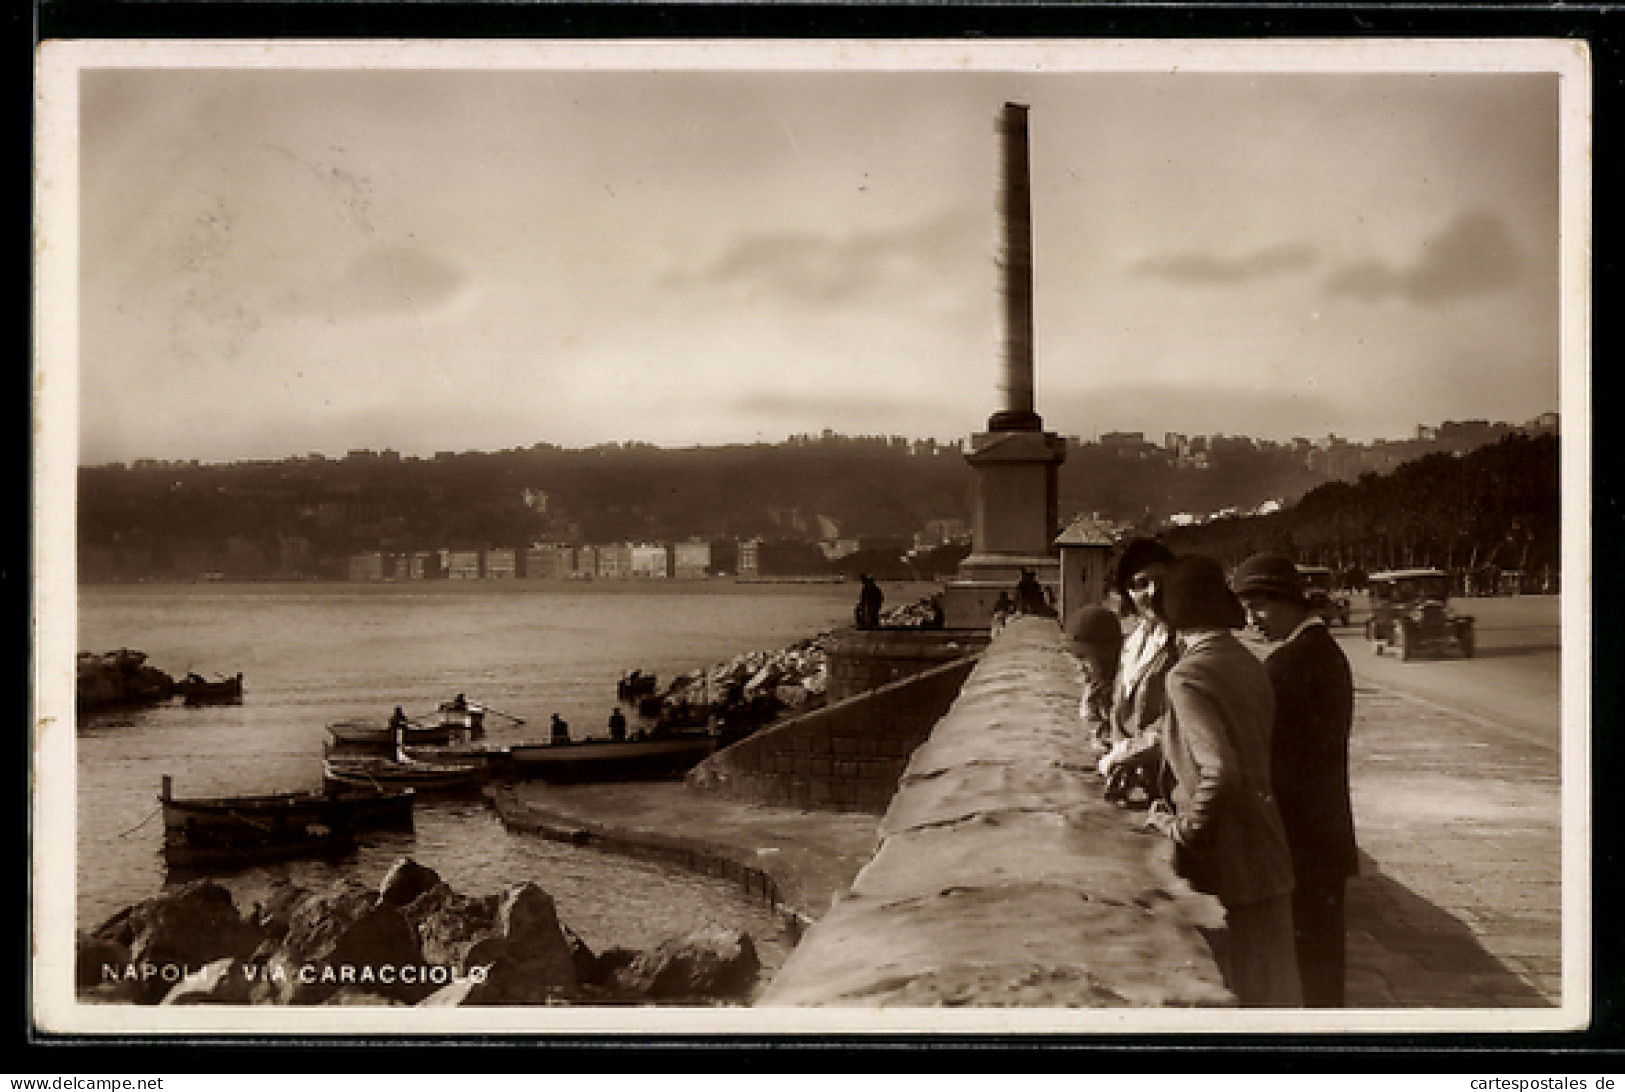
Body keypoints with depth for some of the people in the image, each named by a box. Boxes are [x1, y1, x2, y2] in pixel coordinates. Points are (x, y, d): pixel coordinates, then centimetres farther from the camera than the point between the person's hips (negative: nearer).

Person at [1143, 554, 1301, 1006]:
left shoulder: (1188, 676, -18)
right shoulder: (1249, 664, 7)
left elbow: (1220, 772, -27)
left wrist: (1180, 829, -14)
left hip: (1224, 862, -8)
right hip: (1267, 854, 8)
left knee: (1232, 992, 4)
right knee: (1274, 979, 17)